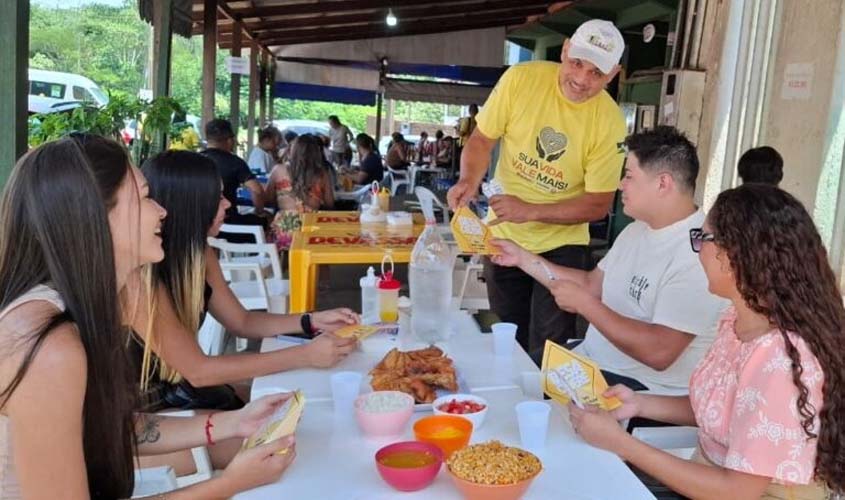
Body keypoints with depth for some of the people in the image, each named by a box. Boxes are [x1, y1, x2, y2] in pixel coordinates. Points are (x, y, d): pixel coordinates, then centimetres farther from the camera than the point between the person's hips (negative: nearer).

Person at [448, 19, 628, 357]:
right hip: (504, 236, 2)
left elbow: (599, 205, -14)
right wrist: (469, 182, -26)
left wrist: (530, 211, -25)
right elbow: (482, 140, -6)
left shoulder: (610, 123, -18)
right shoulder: (521, 79, -15)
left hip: (561, 245, -2)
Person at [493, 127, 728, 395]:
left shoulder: (698, 252, -23)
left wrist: (583, 303, -21)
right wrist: (523, 258, 12)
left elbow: (659, 352, -29)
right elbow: (592, 285, 16)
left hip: (645, 389, -8)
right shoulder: (636, 230, 9)